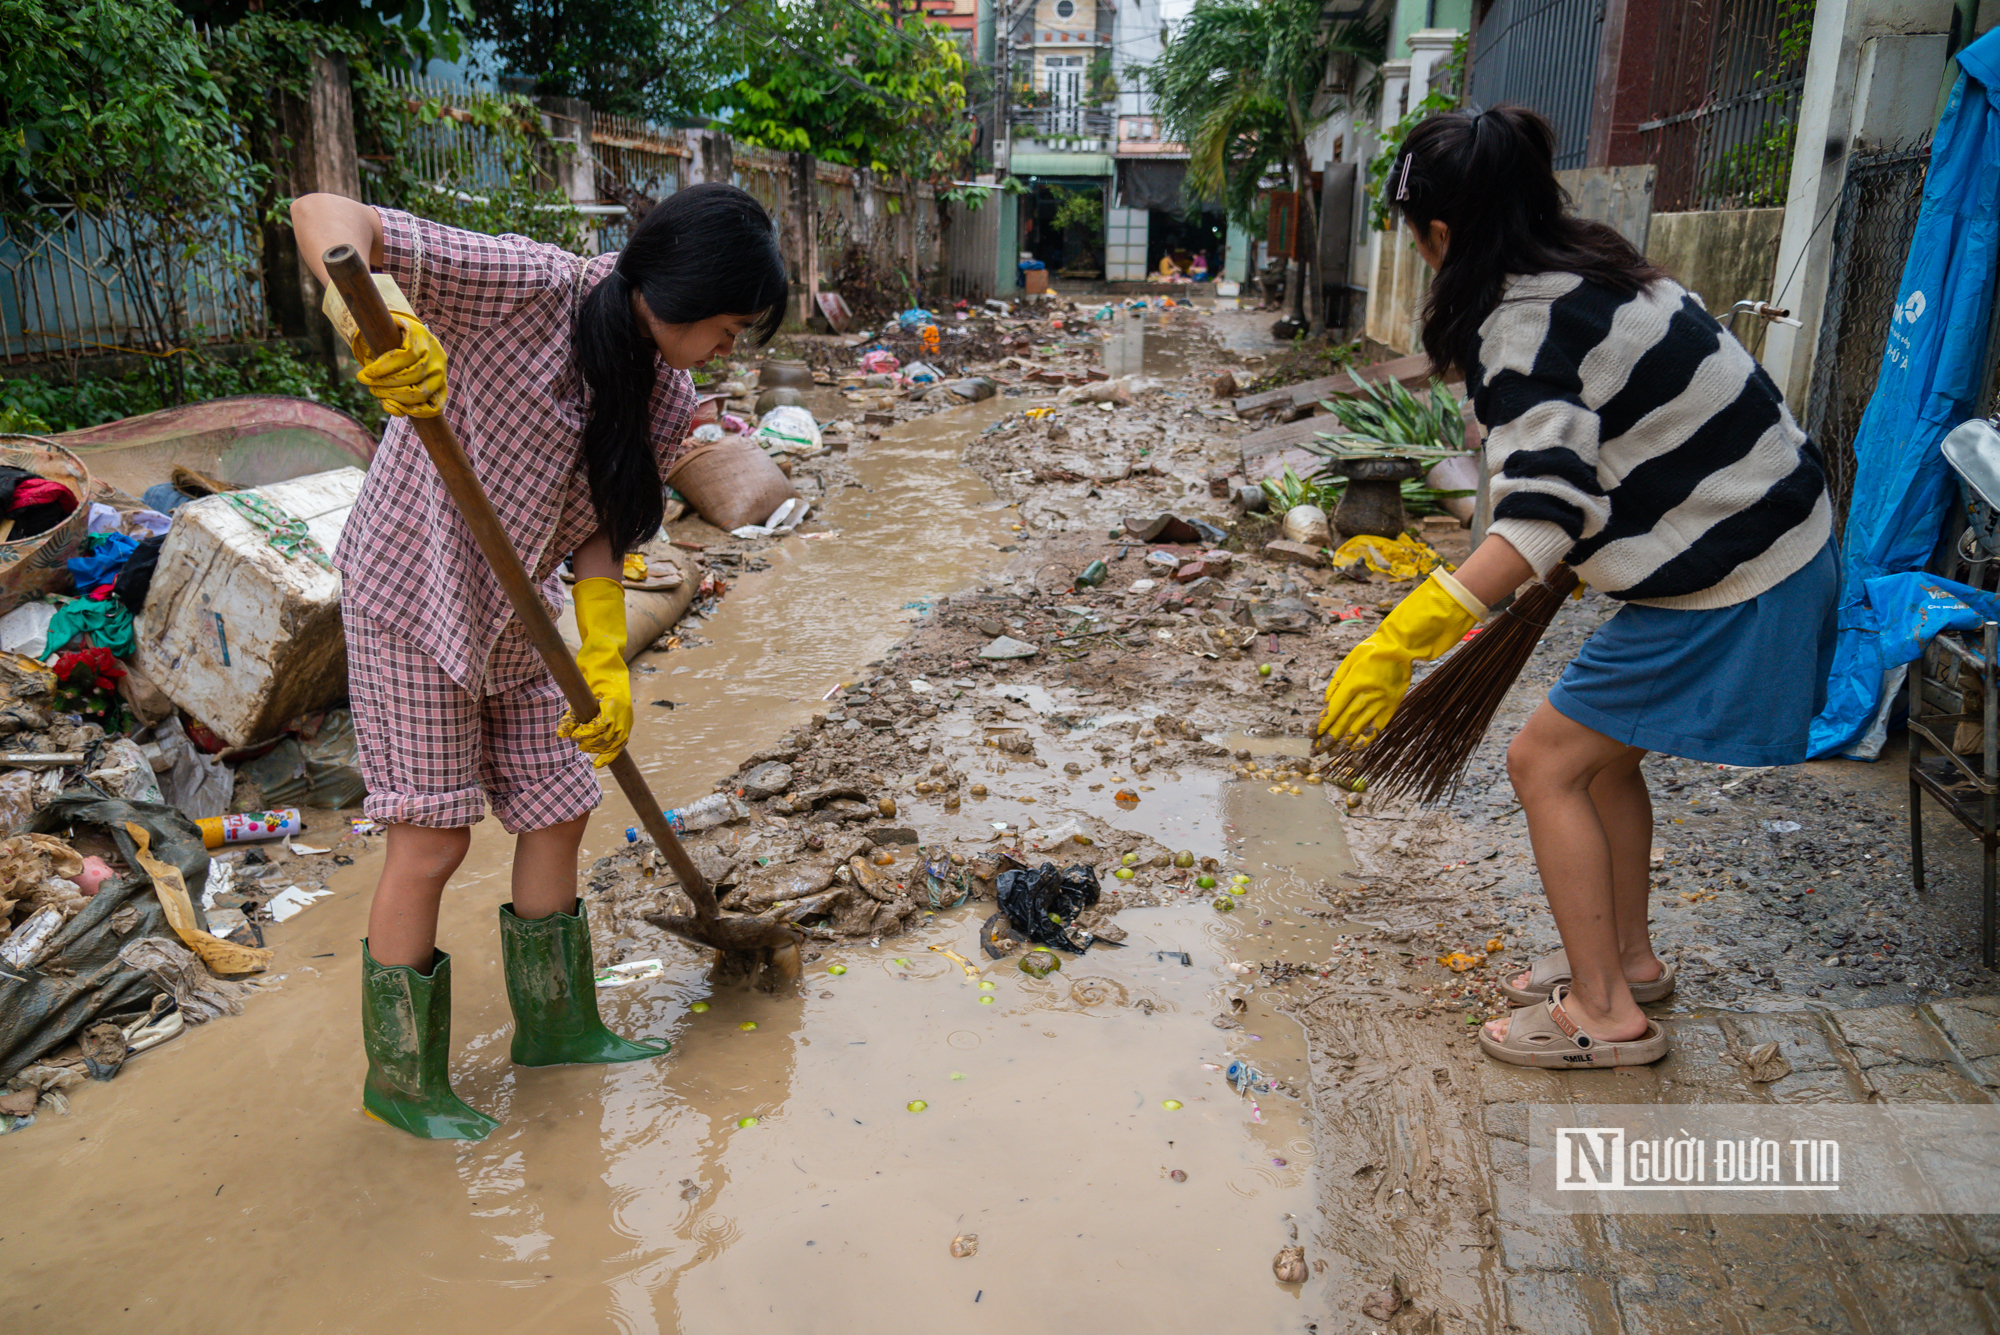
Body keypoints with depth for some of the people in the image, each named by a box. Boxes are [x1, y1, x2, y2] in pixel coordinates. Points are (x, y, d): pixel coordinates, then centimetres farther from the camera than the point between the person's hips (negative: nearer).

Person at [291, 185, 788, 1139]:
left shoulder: (667, 399, -4)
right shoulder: (528, 288, -25)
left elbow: (599, 531, -1)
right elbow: (321, 215, -29)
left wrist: (606, 666, -12)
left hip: (514, 612, 7)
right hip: (412, 593, -7)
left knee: (560, 809, 12)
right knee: (434, 836, -1)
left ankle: (556, 1026, 33)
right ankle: (399, 1078, 20)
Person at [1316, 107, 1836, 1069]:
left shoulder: (1523, 325, -23)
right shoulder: (1586, 273, 7)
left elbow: (1544, 516, -33)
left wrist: (1402, 639, -39)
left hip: (1725, 580, -10)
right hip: (1776, 540, 10)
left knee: (1545, 762, -2)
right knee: (1601, 753, 19)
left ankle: (1604, 1013, 9)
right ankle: (1627, 956, 34)